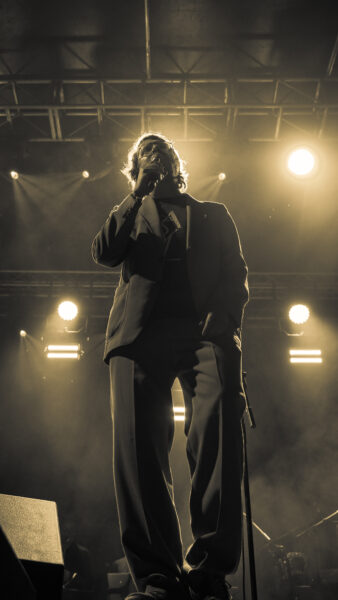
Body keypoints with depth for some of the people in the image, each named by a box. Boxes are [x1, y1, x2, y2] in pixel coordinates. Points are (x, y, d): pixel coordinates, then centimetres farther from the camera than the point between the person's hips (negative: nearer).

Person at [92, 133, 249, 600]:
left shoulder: (213, 215, 30)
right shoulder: (132, 215, 32)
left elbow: (236, 274, 16)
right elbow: (105, 253, 10)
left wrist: (224, 315, -6)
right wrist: (139, 193, 10)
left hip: (204, 329, 0)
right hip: (142, 332, 1)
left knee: (218, 431, -26)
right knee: (138, 443, -18)